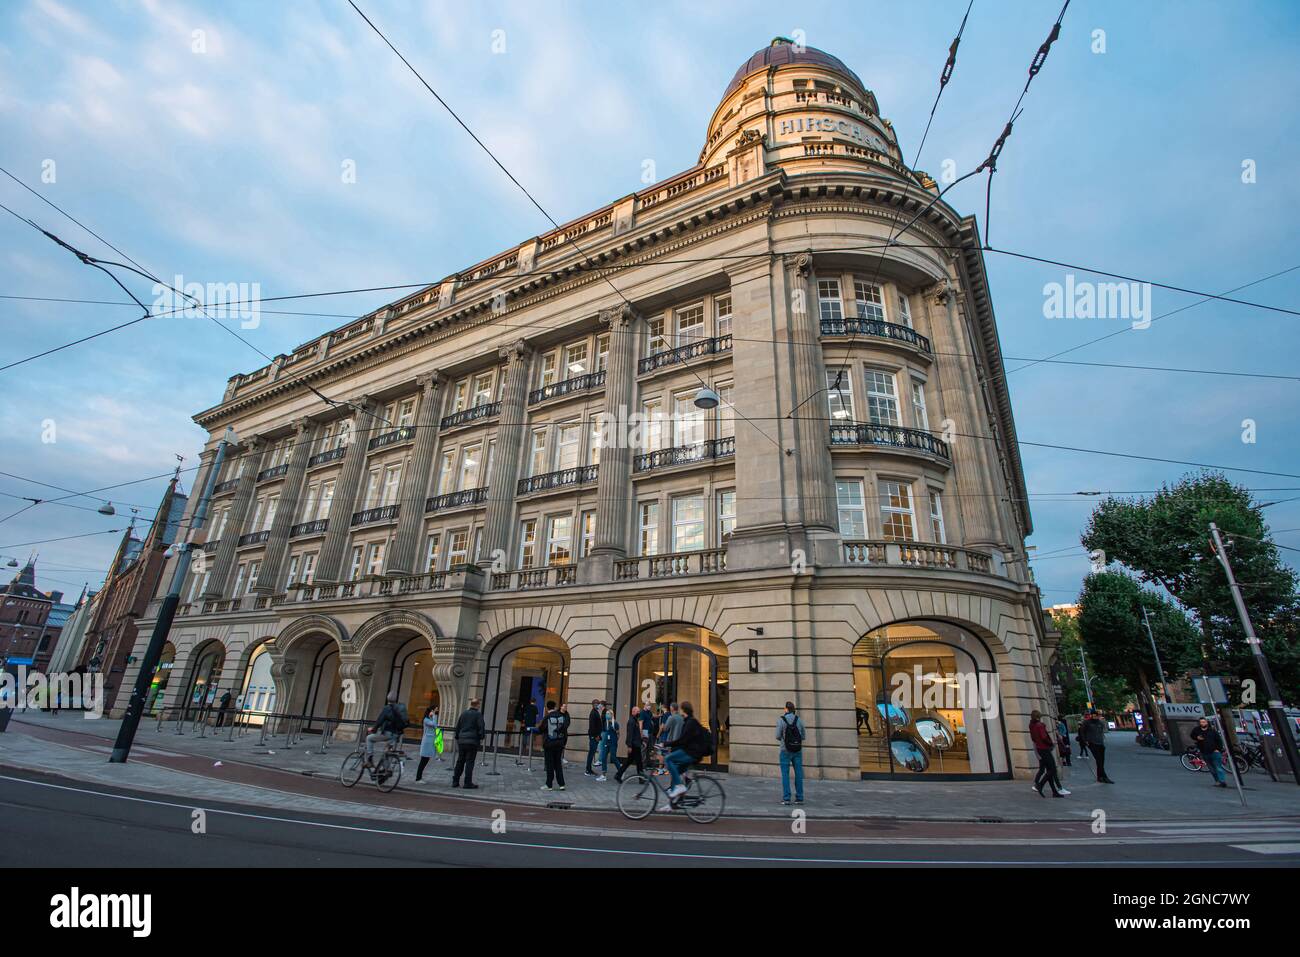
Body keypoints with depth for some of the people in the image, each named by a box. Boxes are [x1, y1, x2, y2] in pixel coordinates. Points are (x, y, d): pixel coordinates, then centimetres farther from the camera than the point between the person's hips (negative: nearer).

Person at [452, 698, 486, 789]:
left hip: (462, 740, 5)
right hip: (473, 741, -5)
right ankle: (468, 783, 1)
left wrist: (457, 738, 22)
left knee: (460, 761, 13)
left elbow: (457, 727, 14)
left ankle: (455, 781, 16)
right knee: (470, 762, -1)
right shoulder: (478, 714, -7)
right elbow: (481, 727, -11)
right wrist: (481, 738, 0)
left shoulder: (463, 713, 10)